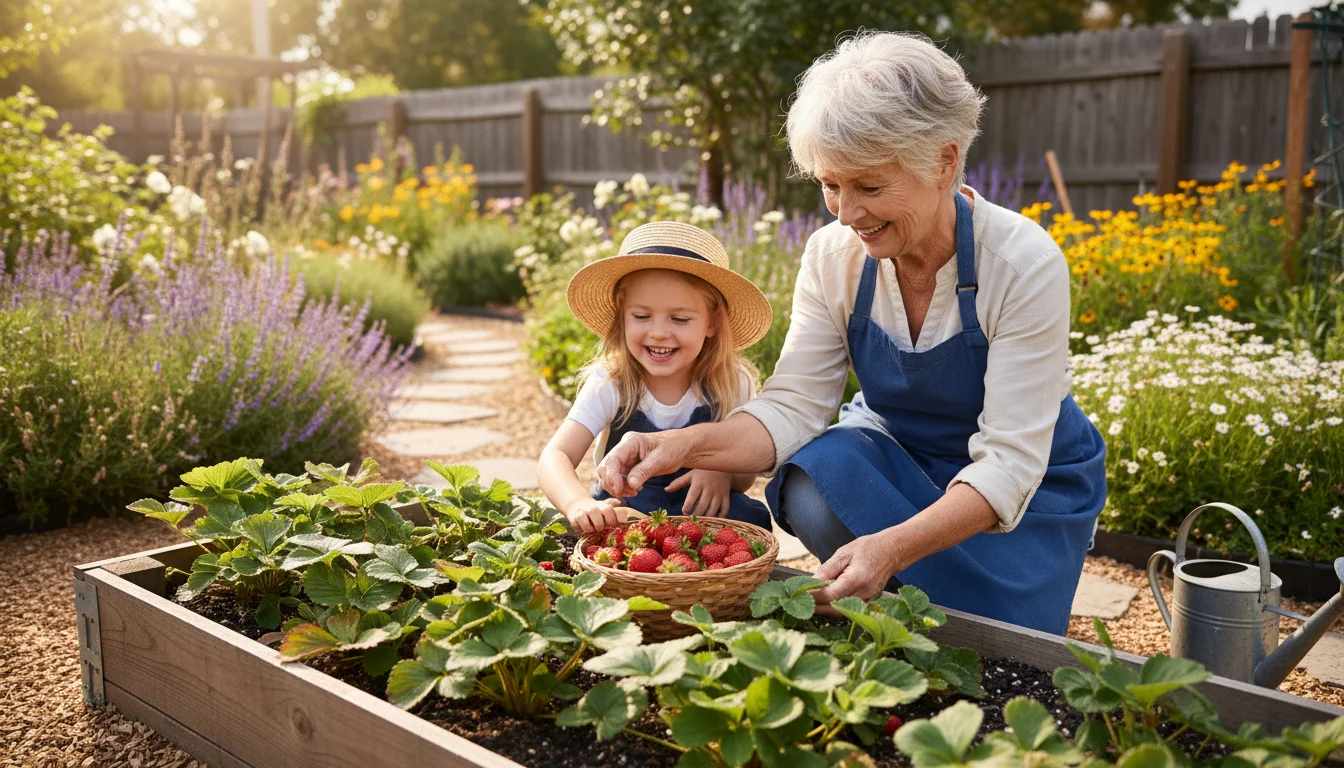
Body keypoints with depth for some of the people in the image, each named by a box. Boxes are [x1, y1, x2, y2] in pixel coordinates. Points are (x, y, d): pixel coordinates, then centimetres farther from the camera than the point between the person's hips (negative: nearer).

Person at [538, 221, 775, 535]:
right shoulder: (610, 383, -18)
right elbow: (556, 457, -28)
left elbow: (747, 472, -3)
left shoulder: (732, 383, -14)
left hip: (698, 508, 1)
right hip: (622, 506, -1)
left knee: (752, 519, -29)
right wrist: (580, 504, -51)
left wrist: (723, 473, -28)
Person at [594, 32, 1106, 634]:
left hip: (1029, 485, -2)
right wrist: (684, 445, -36)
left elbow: (1008, 462, -30)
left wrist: (893, 546, -46)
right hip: (897, 456, 3)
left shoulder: (1026, 264, -27)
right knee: (812, 485, -30)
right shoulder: (833, 255, -14)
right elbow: (793, 406, -16)